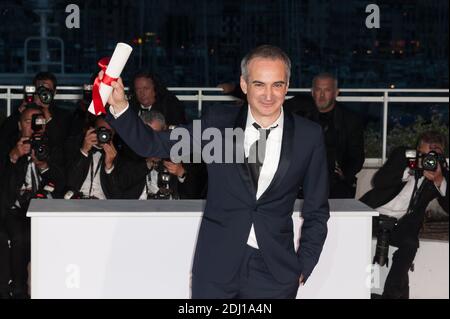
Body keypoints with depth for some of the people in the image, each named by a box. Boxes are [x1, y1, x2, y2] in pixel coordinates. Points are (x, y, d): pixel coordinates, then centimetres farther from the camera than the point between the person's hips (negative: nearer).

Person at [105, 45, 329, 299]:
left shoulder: (309, 136, 0)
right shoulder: (218, 125, 1)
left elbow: (317, 211, 7)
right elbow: (153, 145, 2)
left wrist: (303, 267, 4)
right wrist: (119, 105, -12)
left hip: (275, 273, 0)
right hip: (216, 268, 1)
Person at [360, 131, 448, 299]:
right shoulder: (402, 156, -2)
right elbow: (377, 182, -14)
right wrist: (408, 170, -25)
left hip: (400, 224, 0)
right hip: (374, 214, 0)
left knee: (410, 243, -29)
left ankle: (392, 294, -21)